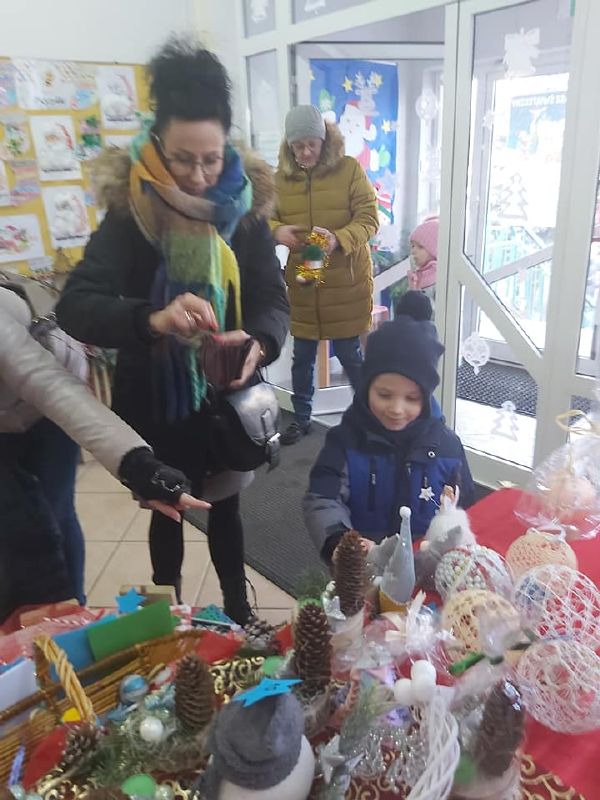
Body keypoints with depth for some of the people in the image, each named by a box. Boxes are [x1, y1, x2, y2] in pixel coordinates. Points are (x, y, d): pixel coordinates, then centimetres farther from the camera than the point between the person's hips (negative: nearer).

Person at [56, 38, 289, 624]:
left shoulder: (244, 206, -7)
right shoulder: (130, 210, -15)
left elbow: (273, 298, -10)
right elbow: (74, 307, -24)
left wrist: (259, 343, -33)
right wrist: (152, 319, -44)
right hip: (154, 400, -1)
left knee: (224, 507, 19)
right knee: (166, 512, 18)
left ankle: (238, 610, 42)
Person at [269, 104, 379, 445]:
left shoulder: (350, 168, -5)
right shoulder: (282, 175, 3)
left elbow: (369, 219, -9)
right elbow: (266, 217, 8)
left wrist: (338, 239, -28)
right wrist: (277, 230, -16)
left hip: (345, 282, -3)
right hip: (302, 280, 3)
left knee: (349, 354, 6)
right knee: (303, 356, 12)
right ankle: (301, 418, 30)